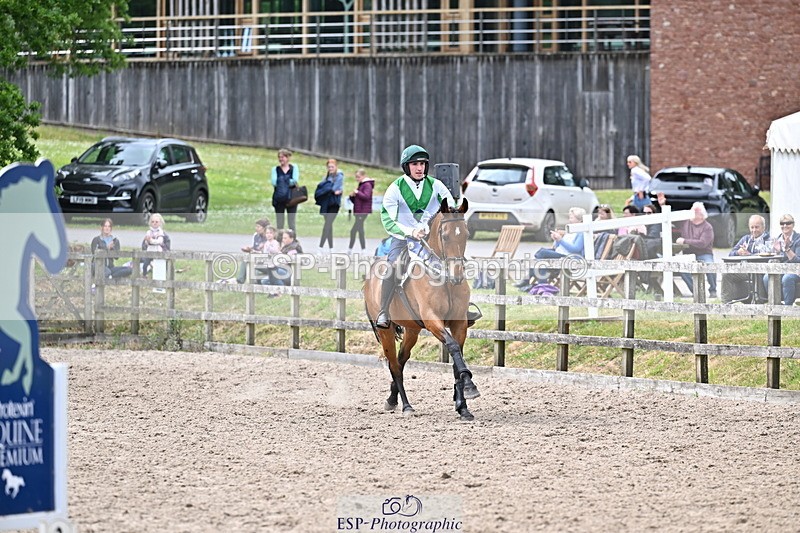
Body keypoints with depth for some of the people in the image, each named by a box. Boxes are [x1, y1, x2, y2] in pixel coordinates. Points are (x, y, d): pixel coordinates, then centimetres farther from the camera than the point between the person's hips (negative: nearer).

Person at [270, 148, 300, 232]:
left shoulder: (294, 168, 3)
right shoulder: (275, 169, 6)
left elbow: (295, 181, -11)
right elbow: (274, 182, -8)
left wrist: (281, 181, -11)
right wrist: (288, 182, -11)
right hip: (279, 199, 2)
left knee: (292, 224, 0)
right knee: (279, 224, 5)